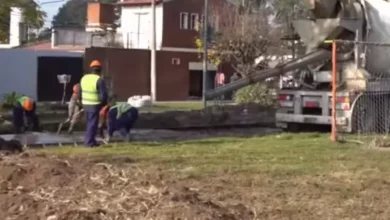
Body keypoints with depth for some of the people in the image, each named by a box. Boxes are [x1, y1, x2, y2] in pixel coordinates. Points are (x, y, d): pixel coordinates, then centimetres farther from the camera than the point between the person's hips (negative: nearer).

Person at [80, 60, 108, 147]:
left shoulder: (84, 78, 3)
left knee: (89, 123, 19)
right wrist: (104, 103, 1)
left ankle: (89, 140, 26)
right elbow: (104, 95, -18)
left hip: (85, 104, 6)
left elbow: (80, 92, 10)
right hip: (95, 106, -6)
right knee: (93, 124, 2)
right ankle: (89, 141, 3)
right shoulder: (99, 80, -17)